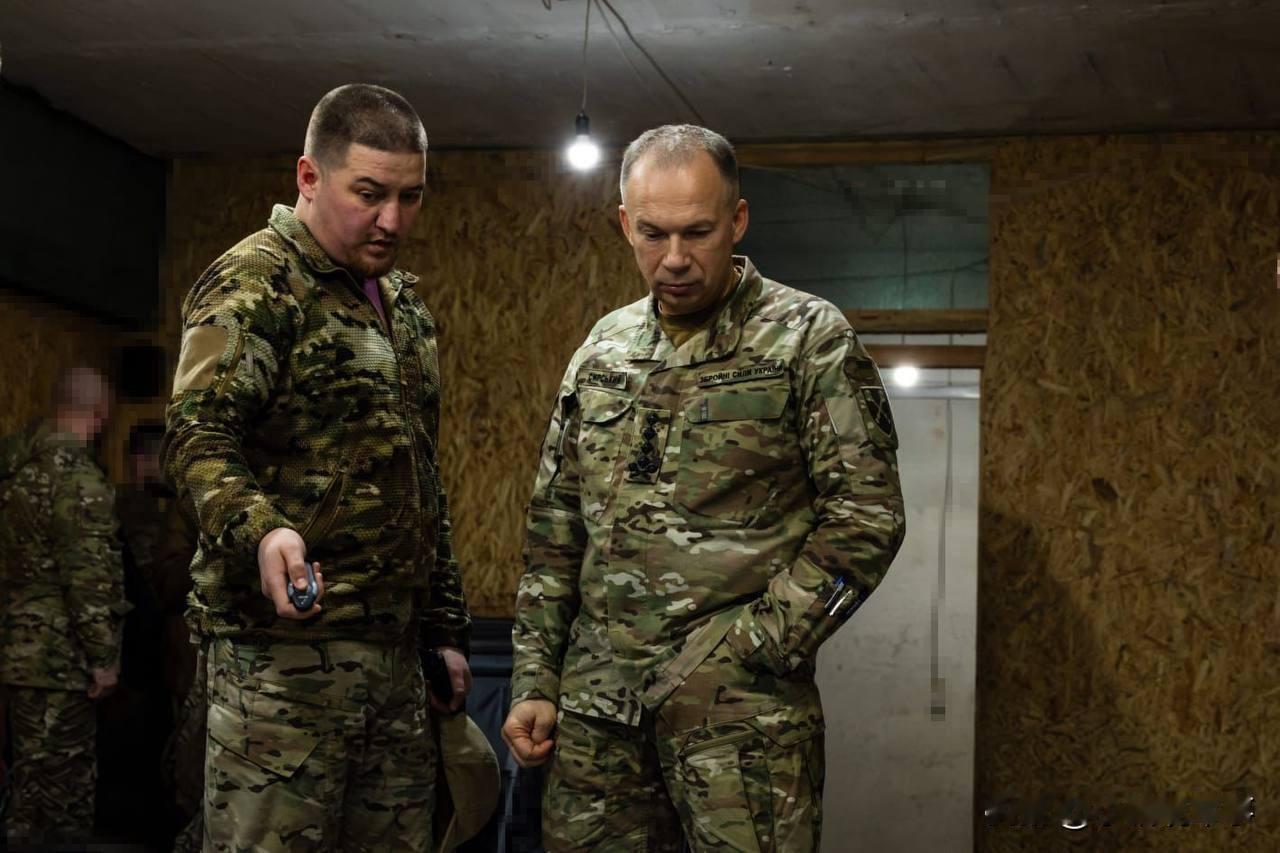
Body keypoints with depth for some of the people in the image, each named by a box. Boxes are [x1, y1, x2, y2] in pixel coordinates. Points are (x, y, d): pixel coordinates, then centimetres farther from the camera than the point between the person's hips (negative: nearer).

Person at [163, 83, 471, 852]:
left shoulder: (405, 305, 20)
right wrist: (258, 528, -36)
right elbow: (197, 434, -17)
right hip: (287, 649, -8)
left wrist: (445, 628, 21)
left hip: (395, 648, 8)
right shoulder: (254, 284, -5)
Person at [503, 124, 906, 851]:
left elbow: (865, 518, -7)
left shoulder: (809, 339, -3)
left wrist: (749, 650, -12)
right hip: (596, 700, 5)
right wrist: (535, 681, 10)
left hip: (739, 706, -4)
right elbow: (555, 531, 16)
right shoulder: (602, 351, 12)